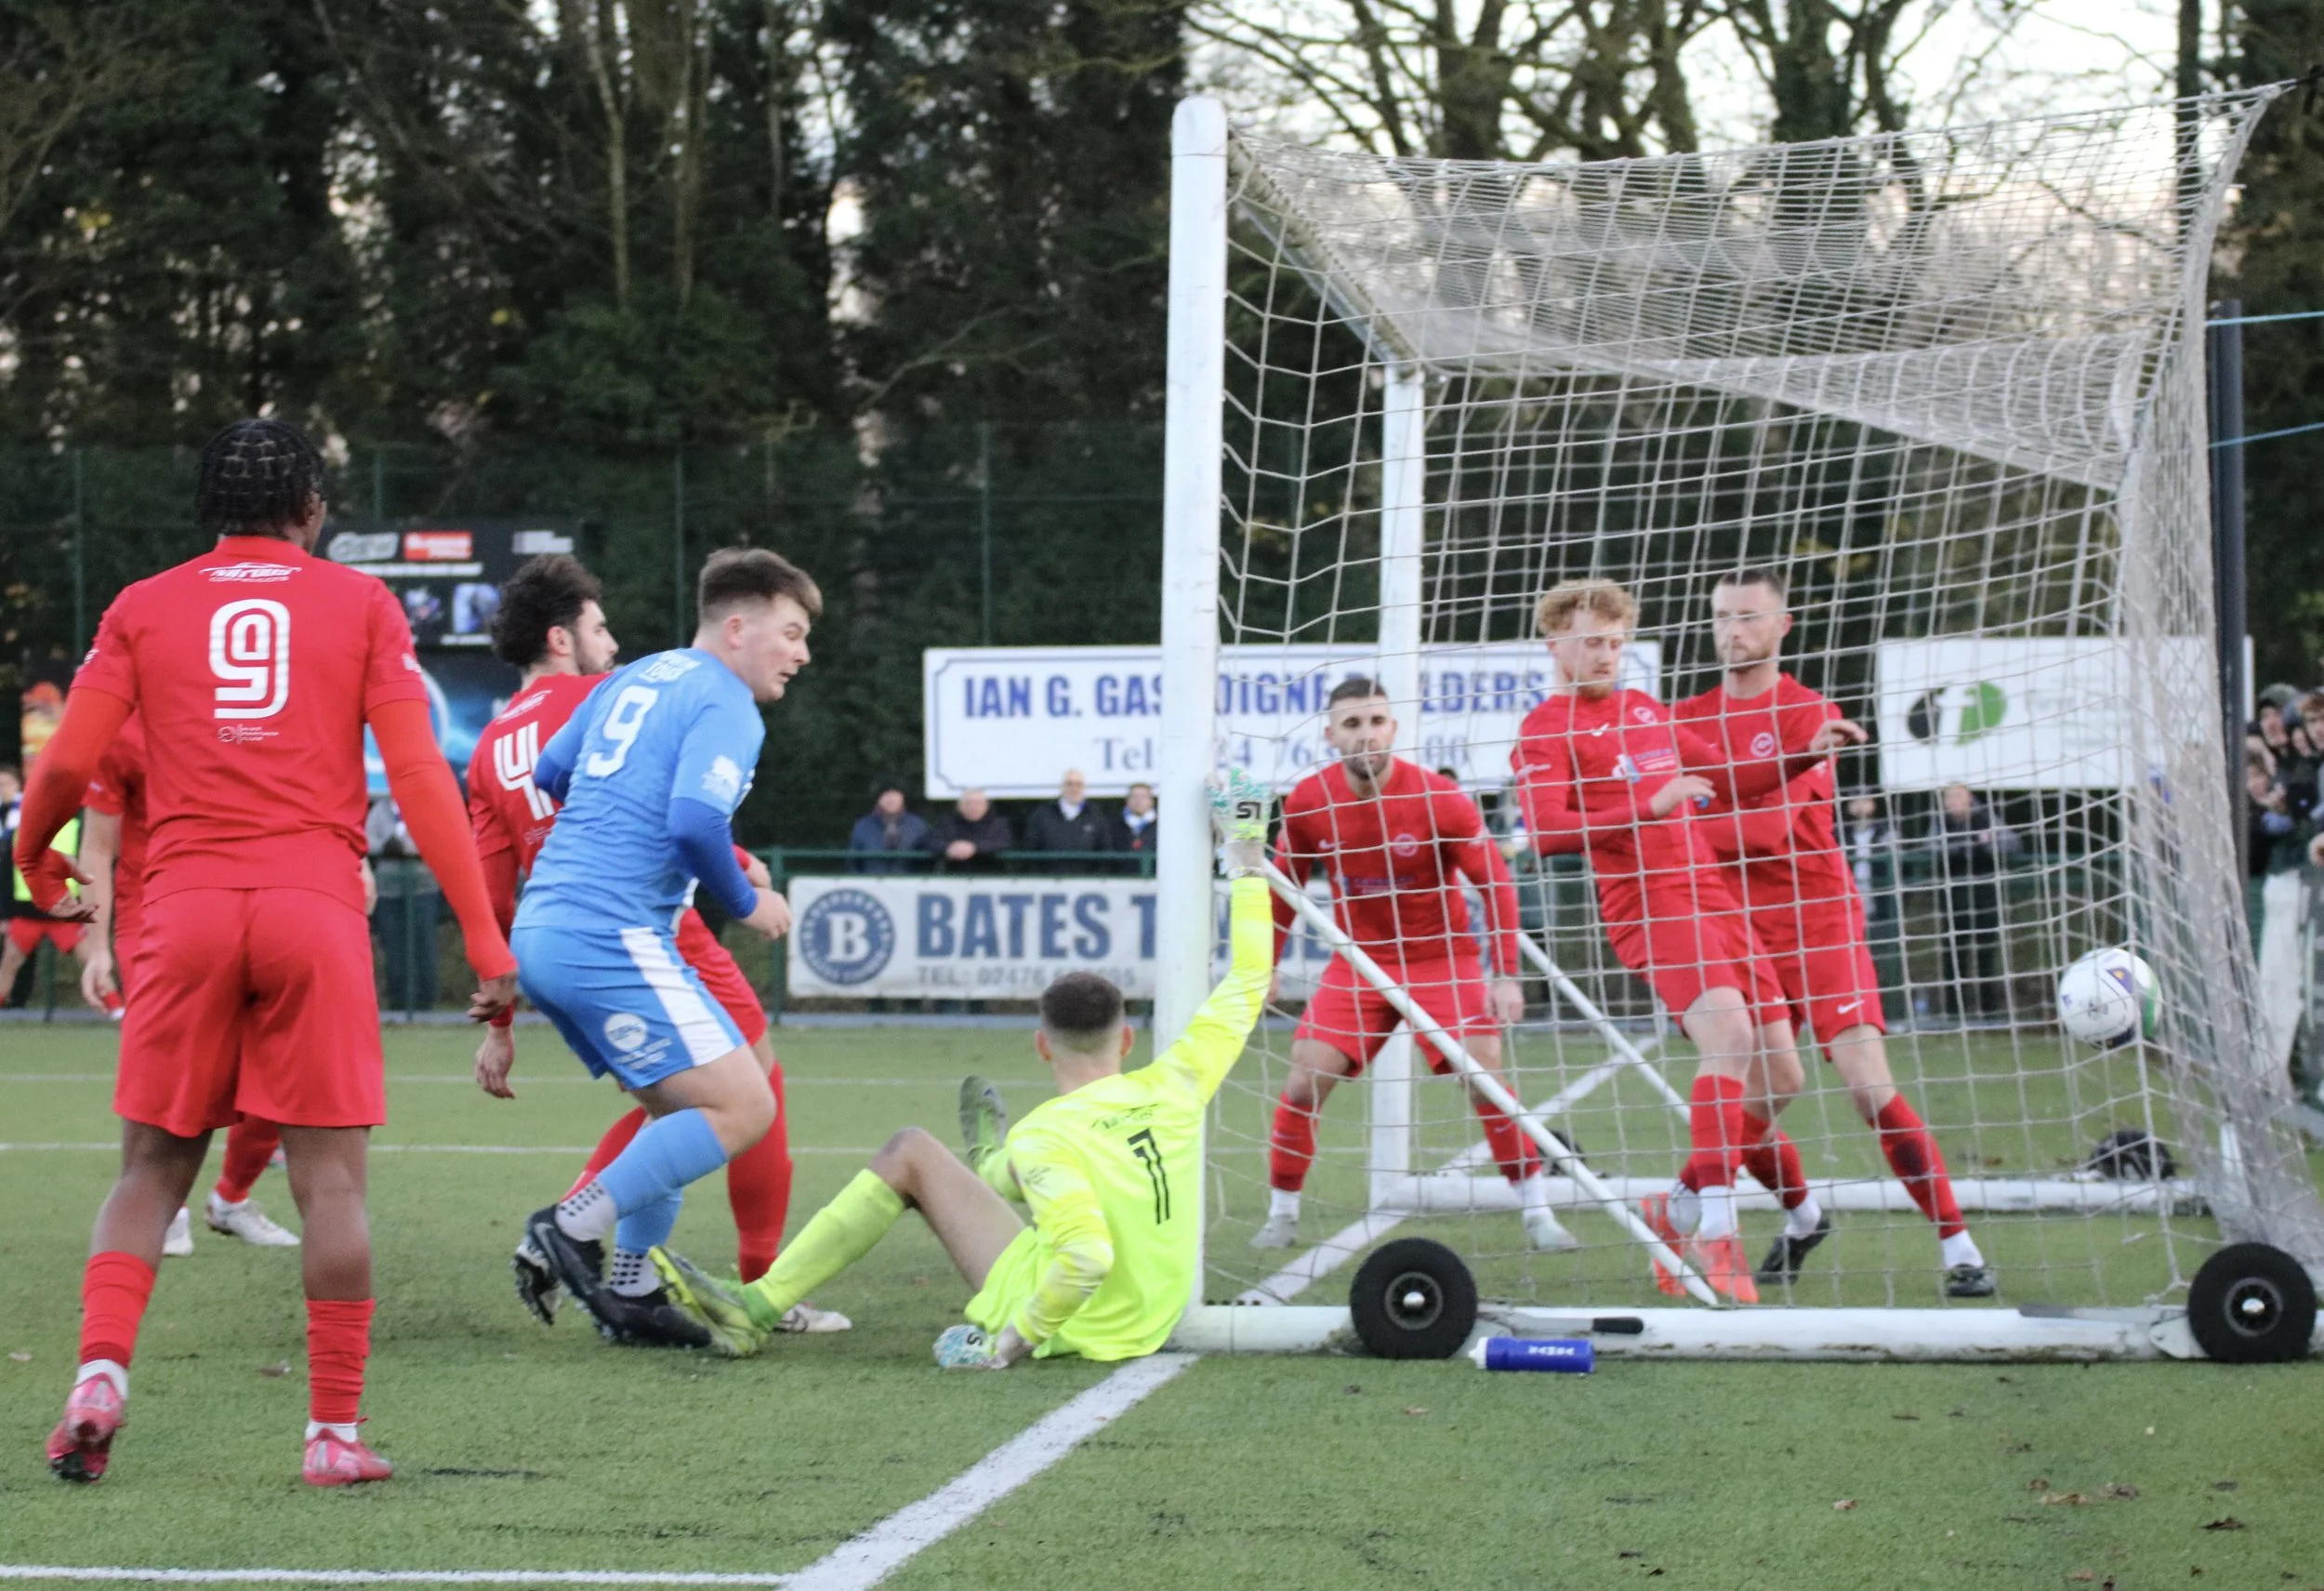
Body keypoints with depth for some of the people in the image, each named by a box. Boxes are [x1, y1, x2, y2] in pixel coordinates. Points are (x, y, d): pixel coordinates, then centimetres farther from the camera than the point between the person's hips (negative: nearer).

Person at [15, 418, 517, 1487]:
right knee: (330, 1176, 2)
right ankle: (334, 1431, 0)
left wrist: (33, 856, 28)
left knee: (151, 1171, 10)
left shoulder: (144, 608, 10)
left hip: (185, 907, 1)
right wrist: (484, 937, 1)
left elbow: (66, 767, 6)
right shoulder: (361, 604, 8)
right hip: (315, 907, -1)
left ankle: (101, 1370, -10)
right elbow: (419, 775, 0)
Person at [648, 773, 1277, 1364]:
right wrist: (1248, 863, 11)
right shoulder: (1170, 1090, -7)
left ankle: (754, 1312, 1)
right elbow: (1247, 985, 4)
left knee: (910, 1153, 0)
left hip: (1070, 1328, -6)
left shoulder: (1042, 1136, -23)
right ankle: (993, 1168, 66)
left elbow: (1086, 1256, -37)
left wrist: (1013, 1340, -24)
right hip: (1149, 1324, 6)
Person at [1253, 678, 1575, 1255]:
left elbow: (1496, 883, -11)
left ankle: (1538, 1214, -2)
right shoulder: (1309, 802, -9)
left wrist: (1506, 974, -16)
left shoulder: (1438, 797, -18)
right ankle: (1281, 1216, 9)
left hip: (1441, 958, -3)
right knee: (1304, 1083, -8)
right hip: (1357, 963, 3)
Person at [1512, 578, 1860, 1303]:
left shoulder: (1643, 709, 21)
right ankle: (1715, 1230, -27)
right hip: (1647, 907, -8)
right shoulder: (1546, 728, -1)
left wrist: (1808, 753, 17)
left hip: (1712, 897, 8)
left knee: (1777, 1070, 3)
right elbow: (1545, 827, -15)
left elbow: (1725, 777, 31)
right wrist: (1646, 807, -22)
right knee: (1730, 1030, -28)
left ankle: (1680, 1210, 17)